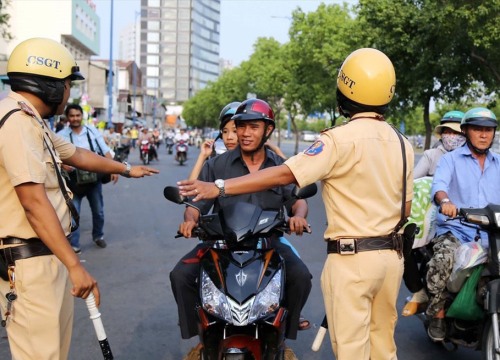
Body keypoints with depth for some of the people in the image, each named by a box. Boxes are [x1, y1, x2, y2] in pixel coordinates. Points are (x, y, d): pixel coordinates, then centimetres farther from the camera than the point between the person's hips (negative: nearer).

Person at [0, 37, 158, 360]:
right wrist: (75, 265, -25)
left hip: (47, 256, 11)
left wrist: (126, 169, 43)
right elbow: (34, 202, -25)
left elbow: (77, 155, 30)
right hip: (30, 261, -11)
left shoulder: (31, 122, 16)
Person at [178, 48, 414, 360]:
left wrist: (220, 188, -19)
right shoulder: (402, 144, 7)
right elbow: (405, 208, 11)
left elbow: (284, 175, -19)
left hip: (352, 258, -7)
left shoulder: (341, 140, -14)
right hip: (393, 255, 7)